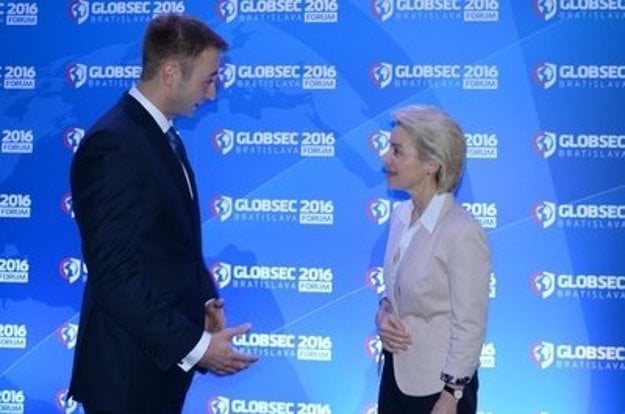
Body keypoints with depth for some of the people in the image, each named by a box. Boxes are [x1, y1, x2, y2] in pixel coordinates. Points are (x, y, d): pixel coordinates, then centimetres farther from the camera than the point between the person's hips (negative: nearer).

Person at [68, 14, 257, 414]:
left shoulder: (163, 135, 10)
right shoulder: (114, 144, -20)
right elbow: (115, 275, -24)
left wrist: (206, 300, 1)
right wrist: (194, 346, -21)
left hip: (162, 357, 9)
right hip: (129, 368, -9)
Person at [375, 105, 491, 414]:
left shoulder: (462, 233, -19)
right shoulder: (401, 215, 3)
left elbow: (469, 327, -16)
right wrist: (383, 314, -5)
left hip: (438, 384, -7)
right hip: (396, 373, 7)